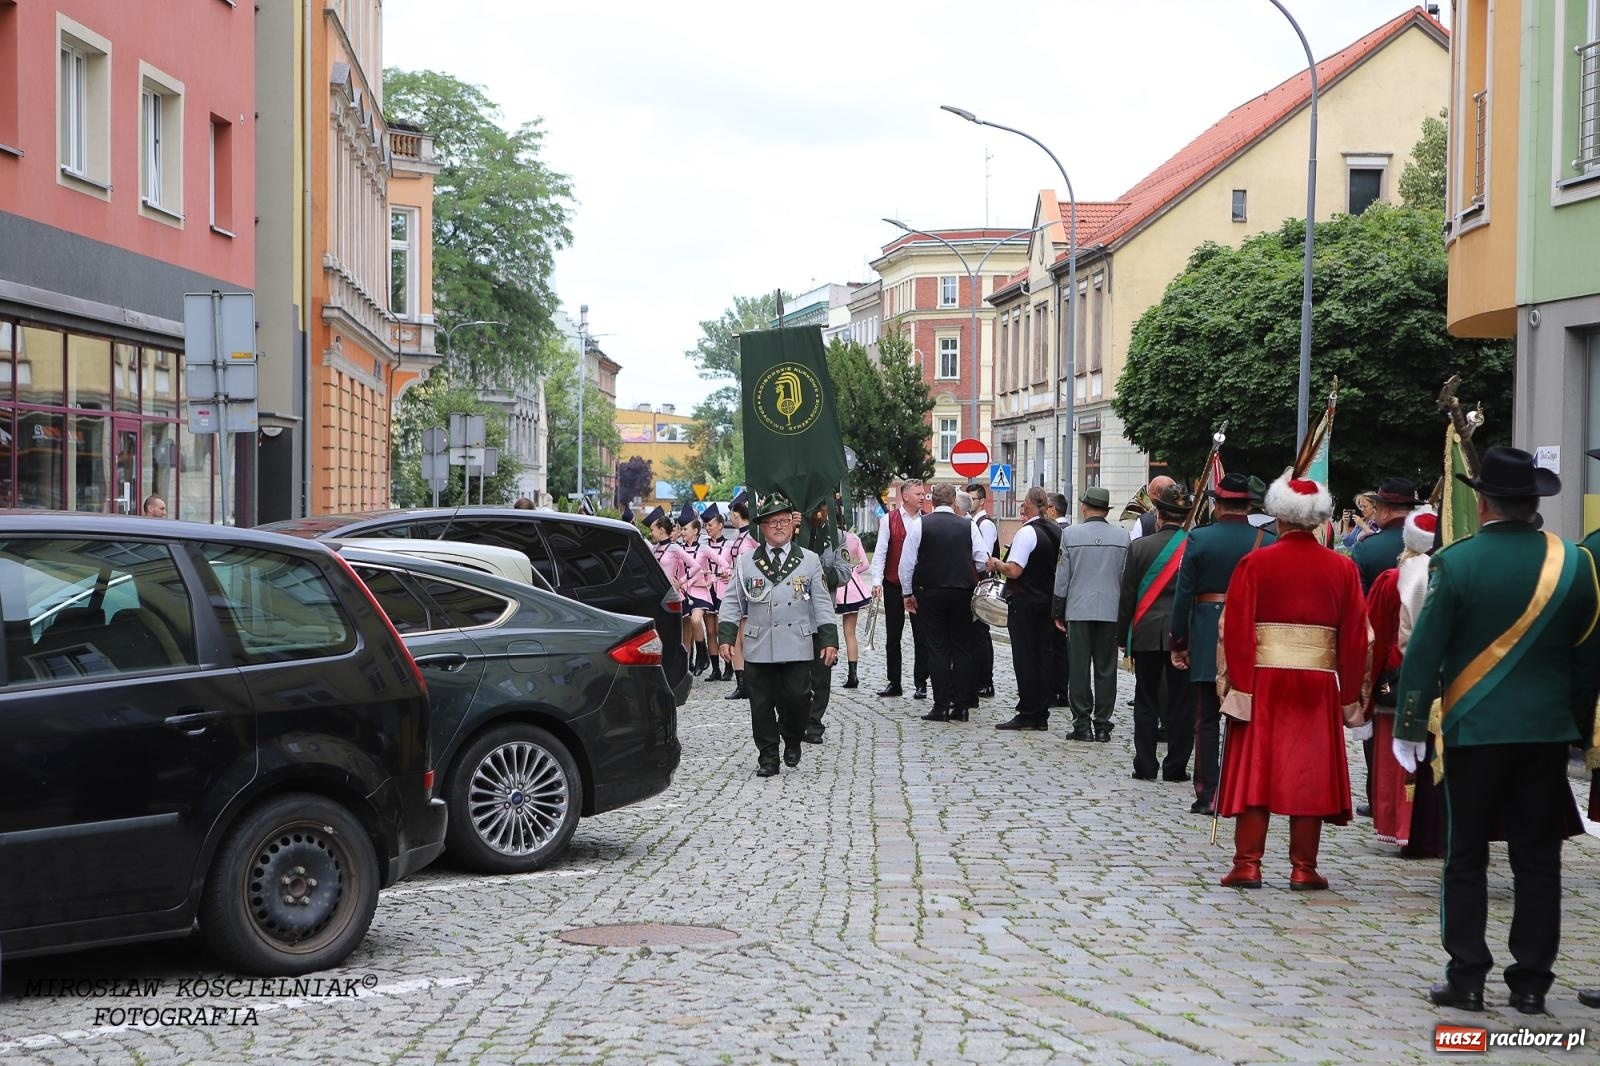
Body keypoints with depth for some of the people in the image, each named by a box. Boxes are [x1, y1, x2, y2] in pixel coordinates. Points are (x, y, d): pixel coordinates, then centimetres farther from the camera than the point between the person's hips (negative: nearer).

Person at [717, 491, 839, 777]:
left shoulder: (809, 561, 8)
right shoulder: (746, 562, 8)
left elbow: (822, 604, 8)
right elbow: (732, 602, 9)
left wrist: (830, 640, 1)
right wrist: (726, 637, 0)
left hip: (798, 647, -1)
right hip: (758, 648, 1)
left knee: (795, 698, -5)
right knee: (761, 703, 1)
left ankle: (793, 742, 21)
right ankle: (768, 757, 11)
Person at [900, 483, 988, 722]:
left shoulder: (920, 525, -3)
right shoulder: (968, 526, 1)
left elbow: (907, 562, -3)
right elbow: (983, 561, 4)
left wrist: (908, 593, 8)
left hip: (930, 593, -1)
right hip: (962, 593, 1)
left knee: (937, 649, 1)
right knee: (962, 649, 7)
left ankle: (941, 706, -3)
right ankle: (961, 706, 6)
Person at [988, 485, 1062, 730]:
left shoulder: (1026, 533, -16)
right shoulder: (1057, 532, 8)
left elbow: (1014, 570, -22)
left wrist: (996, 563, -3)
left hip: (1025, 602, -7)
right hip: (1049, 602, 7)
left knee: (1025, 657, -3)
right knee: (1046, 655, 8)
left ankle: (1027, 715, -2)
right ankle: (1042, 715, 11)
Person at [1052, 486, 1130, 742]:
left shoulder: (1070, 533, -4)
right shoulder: (1122, 536, 1)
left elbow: (1062, 576, -2)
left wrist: (1058, 612, 6)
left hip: (1078, 609, -1)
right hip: (1111, 610, 1)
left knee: (1079, 668, 3)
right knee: (1106, 668, 6)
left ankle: (1081, 724, 3)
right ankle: (1102, 725, 6)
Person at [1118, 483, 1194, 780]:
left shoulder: (1140, 546, -5)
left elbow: (1128, 596, 0)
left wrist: (1123, 636, 8)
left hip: (1147, 633, 0)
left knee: (1146, 700, 9)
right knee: (1180, 702, 6)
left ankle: (1145, 765, 9)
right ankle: (1176, 767, 8)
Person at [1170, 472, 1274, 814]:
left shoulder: (1198, 539, -5)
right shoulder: (1267, 542, -3)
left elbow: (1184, 594, -4)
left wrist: (1178, 642, 3)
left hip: (1207, 641, -1)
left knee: (1207, 720, 5)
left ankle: (1207, 794, 5)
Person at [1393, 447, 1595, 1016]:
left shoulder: (1456, 562, -10)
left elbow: (1424, 651, -9)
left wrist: (1410, 727, -1)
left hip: (1473, 730, -3)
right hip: (1547, 732, 3)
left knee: (1466, 857, 6)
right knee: (1538, 860, 8)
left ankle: (1466, 979, 7)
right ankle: (1531, 983, 11)